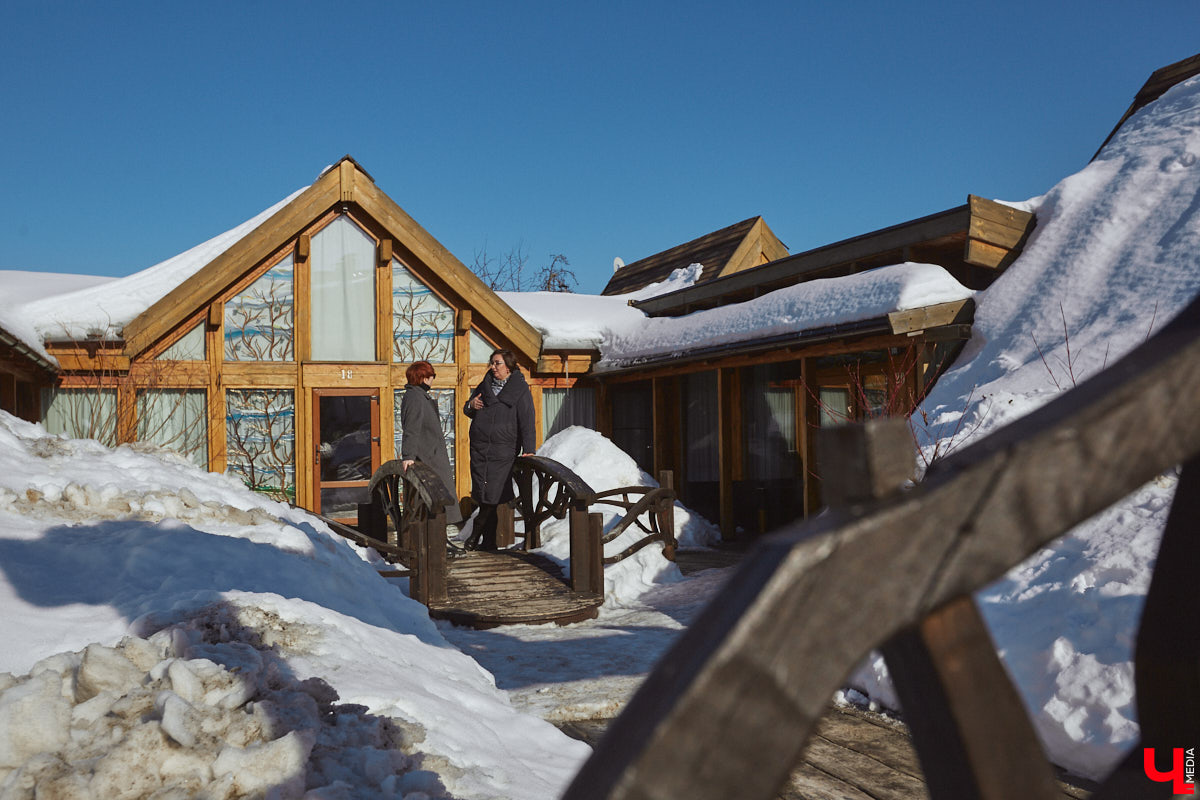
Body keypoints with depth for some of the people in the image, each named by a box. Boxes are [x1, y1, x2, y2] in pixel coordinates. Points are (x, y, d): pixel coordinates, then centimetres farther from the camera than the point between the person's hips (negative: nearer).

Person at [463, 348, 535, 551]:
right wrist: (470, 405, -1)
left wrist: (528, 449, -13)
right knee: (482, 492, 1)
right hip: (479, 448, 4)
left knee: (493, 493, -7)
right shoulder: (485, 385, 14)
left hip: (504, 449, -4)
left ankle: (476, 533, 10)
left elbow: (527, 420, -5)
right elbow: (468, 411, 24)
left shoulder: (520, 389, 0)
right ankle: (488, 541, 9)